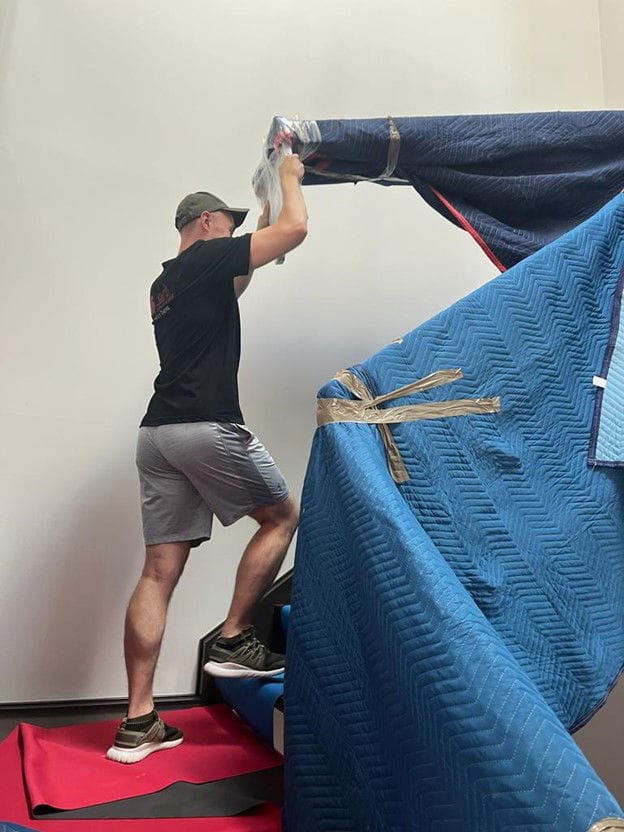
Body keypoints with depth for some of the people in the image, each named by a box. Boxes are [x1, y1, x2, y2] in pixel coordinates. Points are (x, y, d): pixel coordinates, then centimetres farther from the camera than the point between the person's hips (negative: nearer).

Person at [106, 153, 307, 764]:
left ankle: (138, 723, 10)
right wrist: (289, 176, 20)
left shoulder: (165, 283, 24)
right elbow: (296, 228, 1)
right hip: (208, 428, -8)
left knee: (159, 572, 6)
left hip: (158, 433, 8)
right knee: (283, 516, 13)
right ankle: (233, 642, 12)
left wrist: (258, 226, 44)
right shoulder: (207, 258, 0)